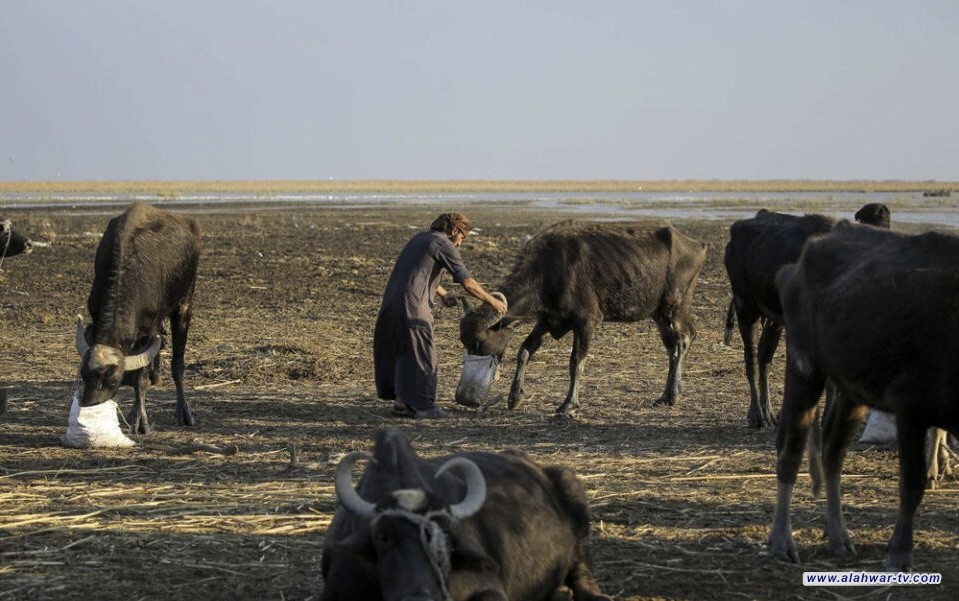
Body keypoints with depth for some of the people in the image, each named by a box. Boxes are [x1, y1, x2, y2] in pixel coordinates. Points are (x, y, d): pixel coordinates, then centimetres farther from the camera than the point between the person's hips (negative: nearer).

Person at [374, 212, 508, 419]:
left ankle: (402, 401, 22)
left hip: (391, 300, 8)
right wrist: (492, 301, 3)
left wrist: (442, 293, 41)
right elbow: (468, 283, -7)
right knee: (422, 355, 1)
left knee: (399, 352, 17)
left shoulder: (420, 239, 22)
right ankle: (423, 405, 3)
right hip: (413, 306, -8)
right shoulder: (444, 245, -3)